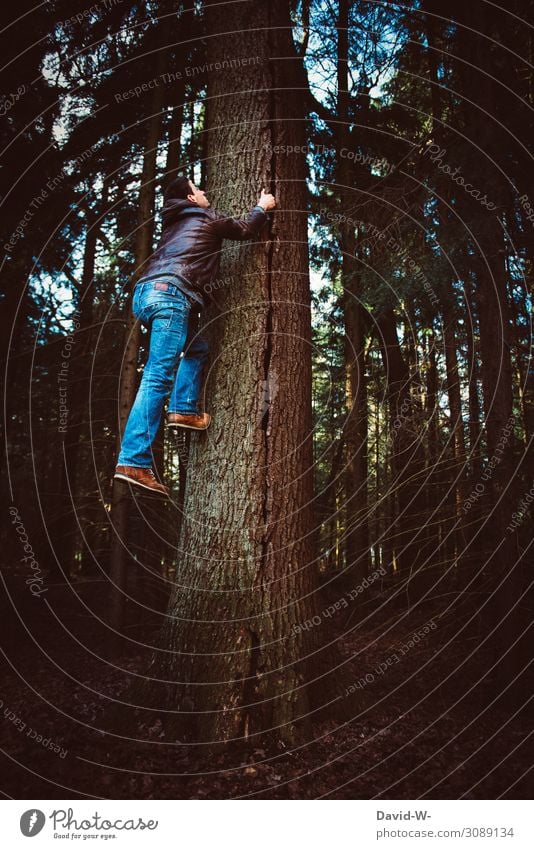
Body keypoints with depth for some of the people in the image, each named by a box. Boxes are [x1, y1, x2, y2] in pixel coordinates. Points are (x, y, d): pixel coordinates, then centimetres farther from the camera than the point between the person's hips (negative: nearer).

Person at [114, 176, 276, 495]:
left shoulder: (177, 223, 33)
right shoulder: (206, 217, 14)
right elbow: (245, 229, 26)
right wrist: (262, 207, 43)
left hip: (146, 293, 9)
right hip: (170, 293, -9)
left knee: (197, 347, 27)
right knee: (158, 377, -16)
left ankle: (183, 409, 9)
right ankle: (134, 461, -23)